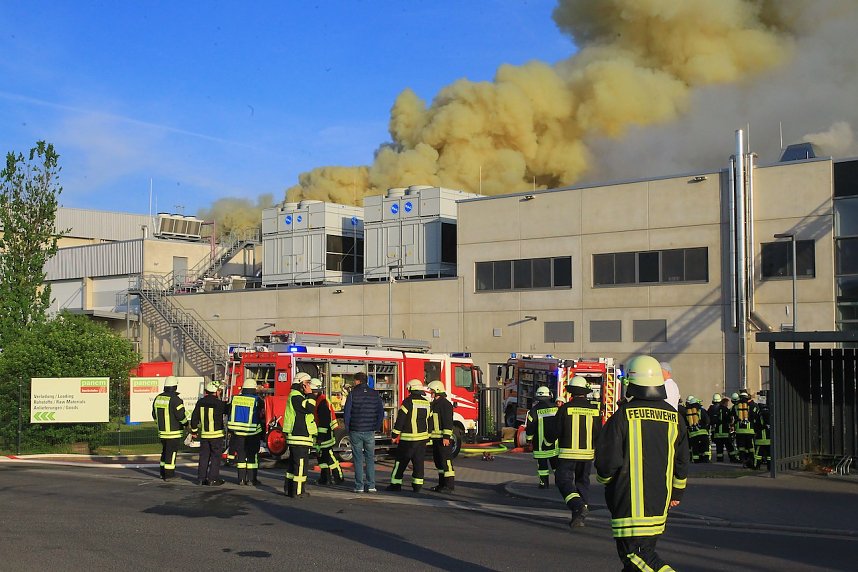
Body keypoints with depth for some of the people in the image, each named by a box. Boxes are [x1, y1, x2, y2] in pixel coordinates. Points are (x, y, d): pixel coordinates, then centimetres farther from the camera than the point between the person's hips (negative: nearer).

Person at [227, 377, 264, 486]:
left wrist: (230, 431, 17)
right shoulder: (257, 400, -7)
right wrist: (262, 433, 7)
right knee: (252, 456, 4)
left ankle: (241, 479, 11)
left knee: (240, 456, 9)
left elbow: (230, 415, 9)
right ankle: (251, 479, 4)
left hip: (237, 434, 3)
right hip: (252, 435, -3)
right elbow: (262, 417, -2)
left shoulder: (235, 399, 3)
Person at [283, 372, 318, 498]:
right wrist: (310, 395, -14)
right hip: (299, 436, -11)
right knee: (301, 463, -10)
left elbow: (308, 411, 28)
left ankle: (289, 488, 22)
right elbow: (310, 409, -22)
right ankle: (298, 491, -9)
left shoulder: (299, 396, 21)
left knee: (293, 463, 16)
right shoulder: (296, 396, -14)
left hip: (297, 436, 11)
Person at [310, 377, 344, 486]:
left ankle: (338, 477, -1)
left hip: (325, 433, -10)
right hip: (320, 433, 10)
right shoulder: (316, 401, 15)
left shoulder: (323, 402, -17)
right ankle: (324, 478, 16)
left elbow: (325, 421, -23)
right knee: (321, 455, 11)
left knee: (329, 455, -7)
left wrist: (321, 436, -24)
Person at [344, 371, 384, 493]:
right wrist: (376, 427, 12)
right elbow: (381, 412, 6)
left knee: (358, 459, 3)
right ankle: (371, 485, 4)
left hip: (356, 431, -2)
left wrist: (348, 428, 5)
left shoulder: (353, 393, -5)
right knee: (370, 458, 8)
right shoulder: (374, 394, 5)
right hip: (370, 432, 2)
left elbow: (346, 412, -6)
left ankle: (359, 486, 2)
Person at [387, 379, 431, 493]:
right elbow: (429, 421, 13)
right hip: (422, 437, 5)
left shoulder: (408, 401, -10)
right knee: (419, 461, 7)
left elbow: (400, 419, -11)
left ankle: (396, 483, 7)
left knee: (401, 461, 3)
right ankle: (417, 485, 5)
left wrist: (395, 435, -6)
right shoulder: (427, 403, 8)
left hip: (408, 438, -5)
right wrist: (428, 437, 20)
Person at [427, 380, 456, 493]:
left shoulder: (445, 404, -13)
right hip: (436, 438, 10)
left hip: (444, 438, -10)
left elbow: (448, 421, -19)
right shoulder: (434, 404, 18)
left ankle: (450, 485, -8)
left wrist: (446, 437, -24)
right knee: (438, 461, 13)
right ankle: (442, 484, 20)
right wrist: (429, 435, 23)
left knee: (446, 461, -9)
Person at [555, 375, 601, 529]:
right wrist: (596, 452, 22)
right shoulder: (594, 410, 3)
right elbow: (598, 434, 7)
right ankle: (579, 516, 11)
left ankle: (579, 506, -22)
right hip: (587, 453, 4)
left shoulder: (565, 408, -8)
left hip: (567, 453, -4)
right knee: (582, 482, 14)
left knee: (564, 481, 1)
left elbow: (556, 430, -3)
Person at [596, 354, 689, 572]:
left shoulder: (624, 414, -11)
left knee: (635, 552, -8)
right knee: (645, 550, 17)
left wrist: (604, 479, 11)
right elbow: (682, 461, 13)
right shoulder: (673, 417, 6)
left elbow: (607, 457, -10)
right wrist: (677, 492, 27)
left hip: (631, 501, -6)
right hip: (659, 502, 6)